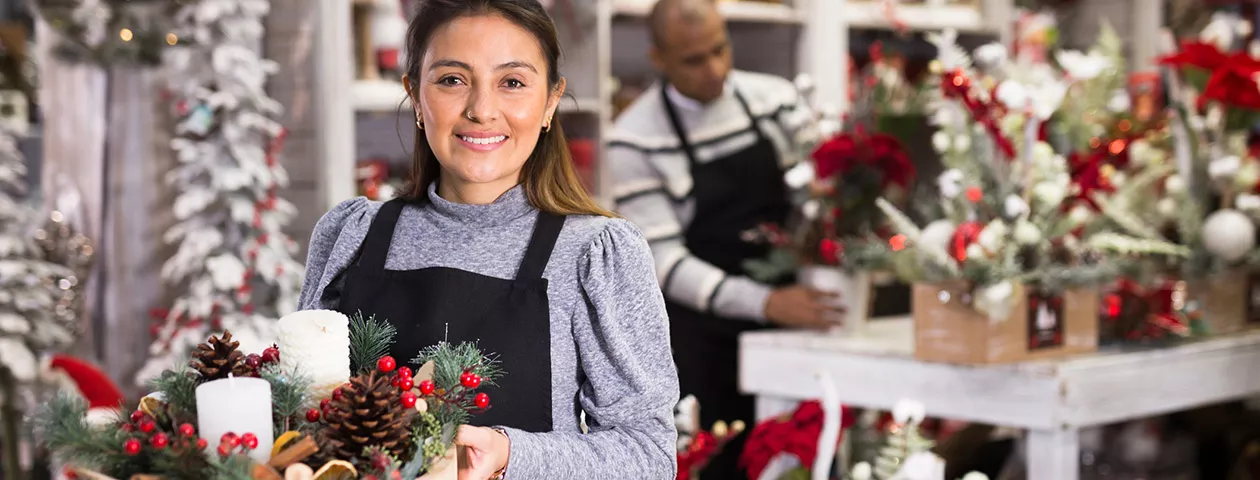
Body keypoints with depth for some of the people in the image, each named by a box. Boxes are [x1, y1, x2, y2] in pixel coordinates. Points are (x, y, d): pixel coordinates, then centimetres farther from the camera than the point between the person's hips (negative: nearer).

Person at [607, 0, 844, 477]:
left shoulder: (777, 99, 0)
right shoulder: (635, 139, -11)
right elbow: (663, 261, -15)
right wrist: (764, 302, -27)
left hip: (787, 315, 3)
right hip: (700, 335, -3)